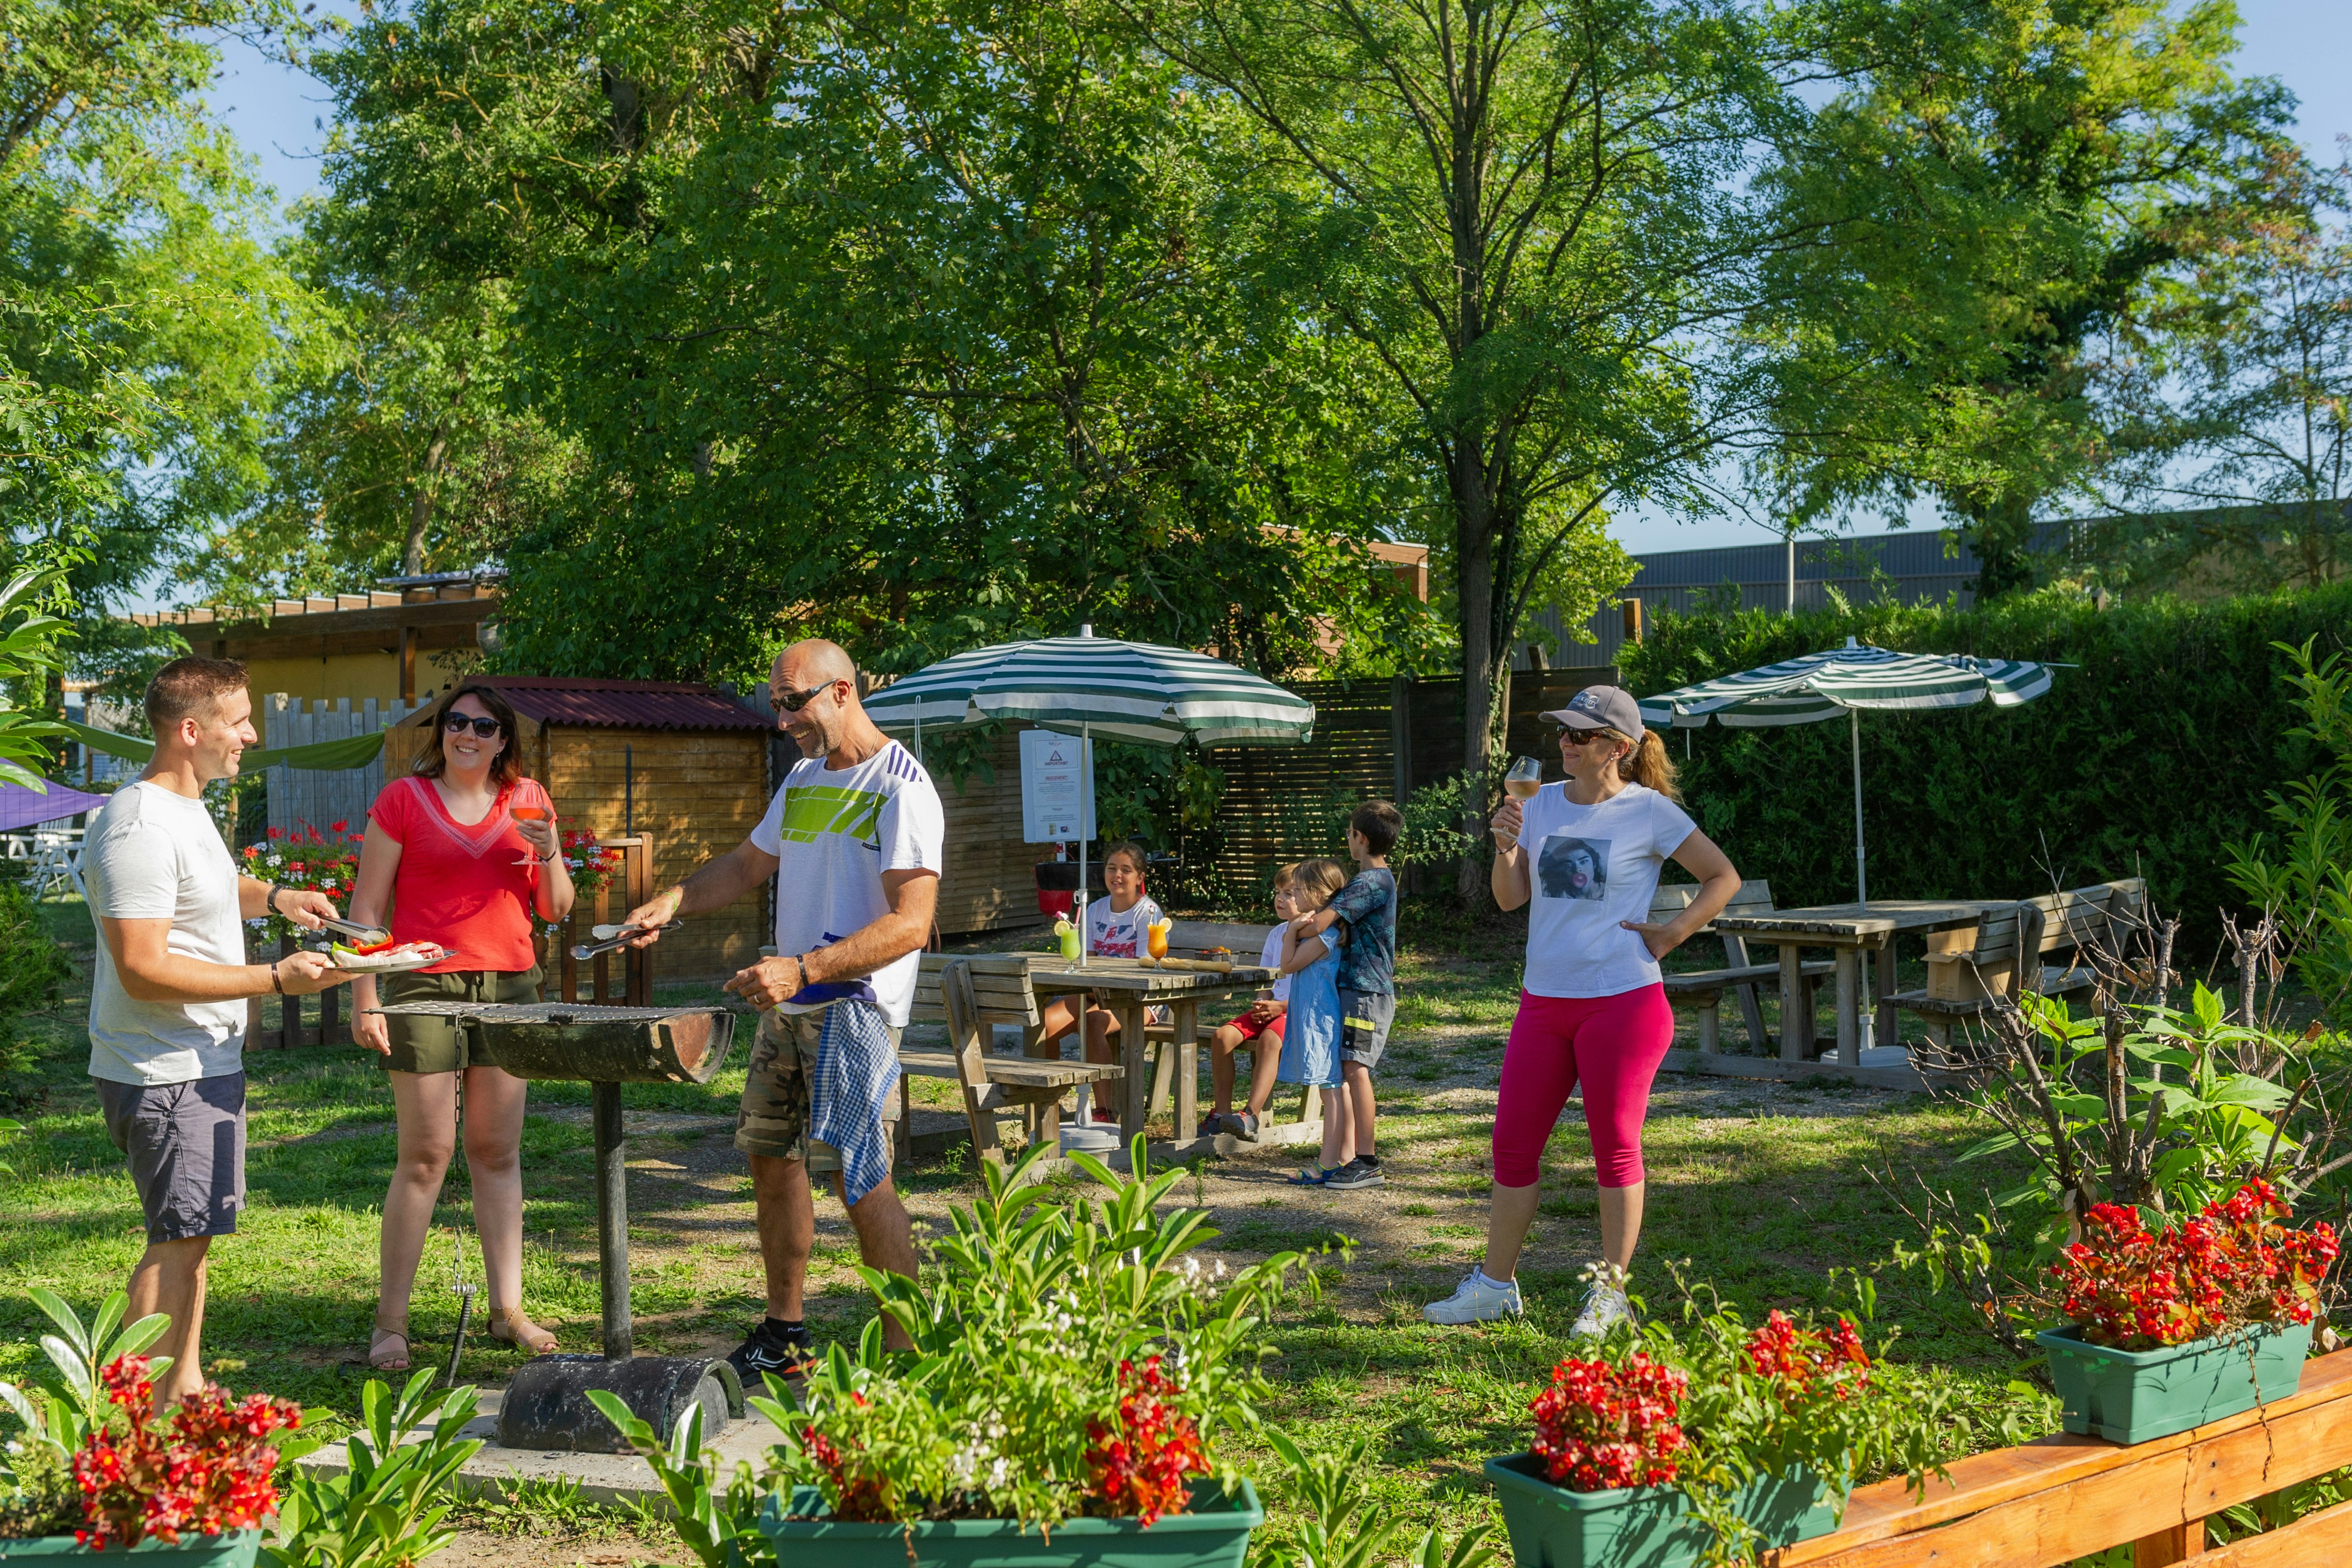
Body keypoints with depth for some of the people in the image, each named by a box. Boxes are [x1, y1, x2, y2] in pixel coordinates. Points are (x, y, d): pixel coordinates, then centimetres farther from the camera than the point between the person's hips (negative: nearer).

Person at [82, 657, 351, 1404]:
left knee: (192, 1232, 16)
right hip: (164, 1075, -10)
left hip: (206, 1063, 10)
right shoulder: (139, 829, -21)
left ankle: (185, 1390, 25)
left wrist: (271, 897, 14)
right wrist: (275, 978, -25)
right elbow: (143, 969, -26)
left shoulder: (186, 808, 12)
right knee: (178, 1237, -8)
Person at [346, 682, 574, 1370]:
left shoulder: (527, 802, 11)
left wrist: (549, 852, -7)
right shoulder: (403, 800, 1)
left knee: (497, 1151, 8)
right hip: (426, 986, -4)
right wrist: (364, 998, -6)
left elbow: (556, 909, 12)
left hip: (509, 985, 4)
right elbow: (367, 906, 1)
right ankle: (390, 1321, 4)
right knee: (426, 1156, -4)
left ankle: (507, 1308, 14)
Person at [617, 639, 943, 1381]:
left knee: (859, 1178, -12)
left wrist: (804, 969, -29)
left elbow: (909, 924, -21)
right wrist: (672, 901, 7)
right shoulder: (804, 778, 15)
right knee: (770, 1158, 14)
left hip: (855, 1006, -9)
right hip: (788, 1005, 9)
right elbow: (749, 864, 26)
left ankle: (904, 1356, -6)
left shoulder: (901, 789, -13)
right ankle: (784, 1335, 27)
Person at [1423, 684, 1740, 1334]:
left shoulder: (1649, 812, -4)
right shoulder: (1544, 803, 9)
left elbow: (1723, 878, 2)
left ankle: (1610, 1292, 12)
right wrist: (1505, 847, -10)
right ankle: (1494, 1284, 18)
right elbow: (1509, 897, 8)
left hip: (1622, 1001, -5)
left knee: (1615, 1147, 2)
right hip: (1544, 1000, 5)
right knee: (1513, 1143, 7)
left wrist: (1671, 935, -6)